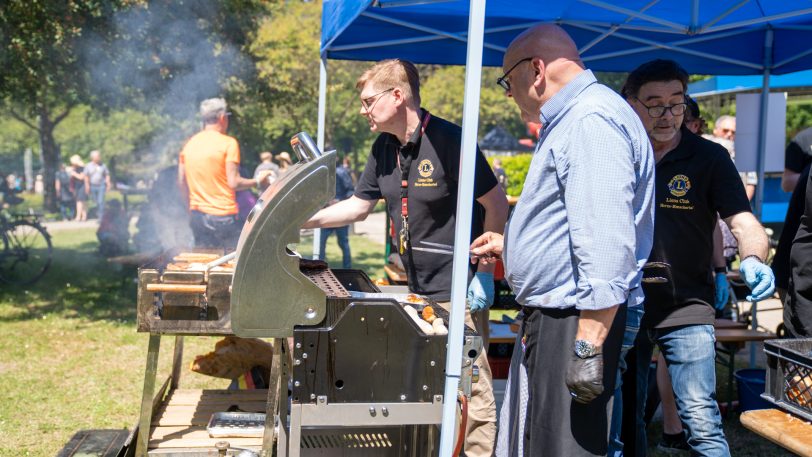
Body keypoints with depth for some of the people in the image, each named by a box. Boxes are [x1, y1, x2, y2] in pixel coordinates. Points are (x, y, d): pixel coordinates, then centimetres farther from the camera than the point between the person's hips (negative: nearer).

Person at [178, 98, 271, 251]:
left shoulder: (189, 144, 8)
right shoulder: (228, 143, -8)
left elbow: (182, 182, 13)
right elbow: (234, 183, -13)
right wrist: (257, 181, 3)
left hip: (197, 215, 6)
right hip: (223, 216, -6)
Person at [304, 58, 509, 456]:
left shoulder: (448, 140, -16)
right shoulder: (384, 148, 7)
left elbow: (496, 204, -13)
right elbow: (358, 206, 15)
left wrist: (485, 274, -15)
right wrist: (301, 221, 7)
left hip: (460, 289, -8)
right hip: (417, 288, 8)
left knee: (470, 385, -3)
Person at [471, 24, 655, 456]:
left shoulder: (593, 120, -17)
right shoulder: (570, 119, 18)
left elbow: (606, 243, -27)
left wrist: (589, 345, -28)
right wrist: (510, 245, 33)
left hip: (577, 321, -11)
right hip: (550, 315, 11)